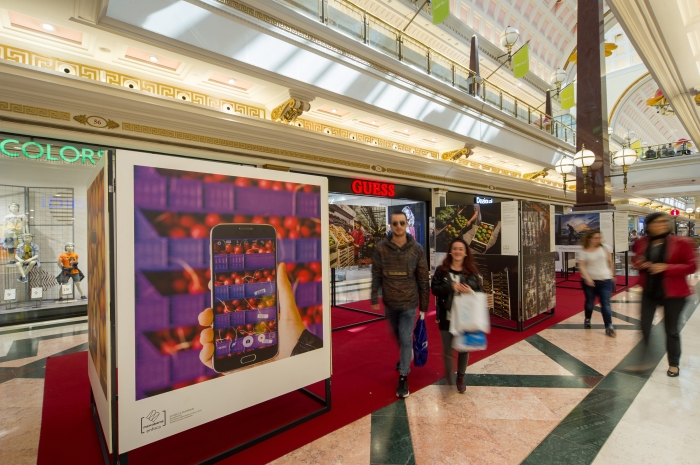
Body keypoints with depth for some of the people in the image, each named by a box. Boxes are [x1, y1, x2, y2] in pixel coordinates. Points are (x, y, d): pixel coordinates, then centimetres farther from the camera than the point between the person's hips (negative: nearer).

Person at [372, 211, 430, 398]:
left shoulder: (417, 249, -10)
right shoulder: (381, 248, -10)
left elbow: (423, 280, -4)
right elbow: (376, 275, -5)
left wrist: (424, 306, -1)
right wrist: (374, 299, -8)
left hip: (409, 302, -2)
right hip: (389, 302, 2)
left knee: (405, 339, 0)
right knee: (398, 335, 23)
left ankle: (403, 377, 16)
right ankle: (405, 357, 52)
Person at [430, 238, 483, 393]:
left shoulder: (472, 272, 0)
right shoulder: (441, 270, -2)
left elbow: (481, 292, 2)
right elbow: (434, 288, -7)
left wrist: (471, 292, -19)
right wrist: (451, 287, -20)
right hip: (447, 317, -1)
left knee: (464, 348, 15)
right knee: (448, 350, 7)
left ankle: (460, 378, 38)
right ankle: (449, 381, 28)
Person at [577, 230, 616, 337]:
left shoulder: (605, 248, 1)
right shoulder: (583, 252, -6)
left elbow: (610, 262, 10)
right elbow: (582, 266, -11)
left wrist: (612, 274, 12)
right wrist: (587, 278, -23)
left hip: (605, 280, 1)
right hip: (589, 281, -1)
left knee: (605, 303, -4)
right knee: (589, 302, 12)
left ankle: (609, 327, -1)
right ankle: (587, 319, 35)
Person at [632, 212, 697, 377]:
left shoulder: (681, 243, -10)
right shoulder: (641, 243, -2)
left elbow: (691, 266, -10)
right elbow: (636, 261, 14)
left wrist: (666, 267, -23)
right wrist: (639, 264, -9)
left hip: (673, 293, -2)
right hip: (649, 291, 3)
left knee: (671, 329, 10)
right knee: (644, 326, 6)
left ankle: (674, 364, 29)